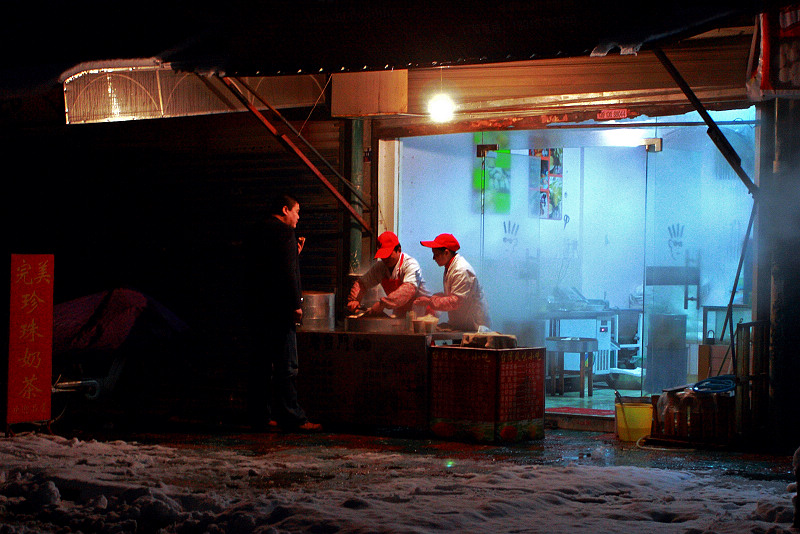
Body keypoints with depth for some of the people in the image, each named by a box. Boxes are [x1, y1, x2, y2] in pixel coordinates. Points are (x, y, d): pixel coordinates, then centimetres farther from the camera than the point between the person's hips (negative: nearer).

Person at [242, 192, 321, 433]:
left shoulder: (254, 233, 17)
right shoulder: (284, 232, -10)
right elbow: (287, 272, -18)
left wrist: (294, 254, 21)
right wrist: (296, 305, -16)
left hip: (256, 309, 9)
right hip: (279, 309, -9)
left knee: (260, 365, 11)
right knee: (286, 367, -6)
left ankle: (259, 416, 13)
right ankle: (291, 418, -6)